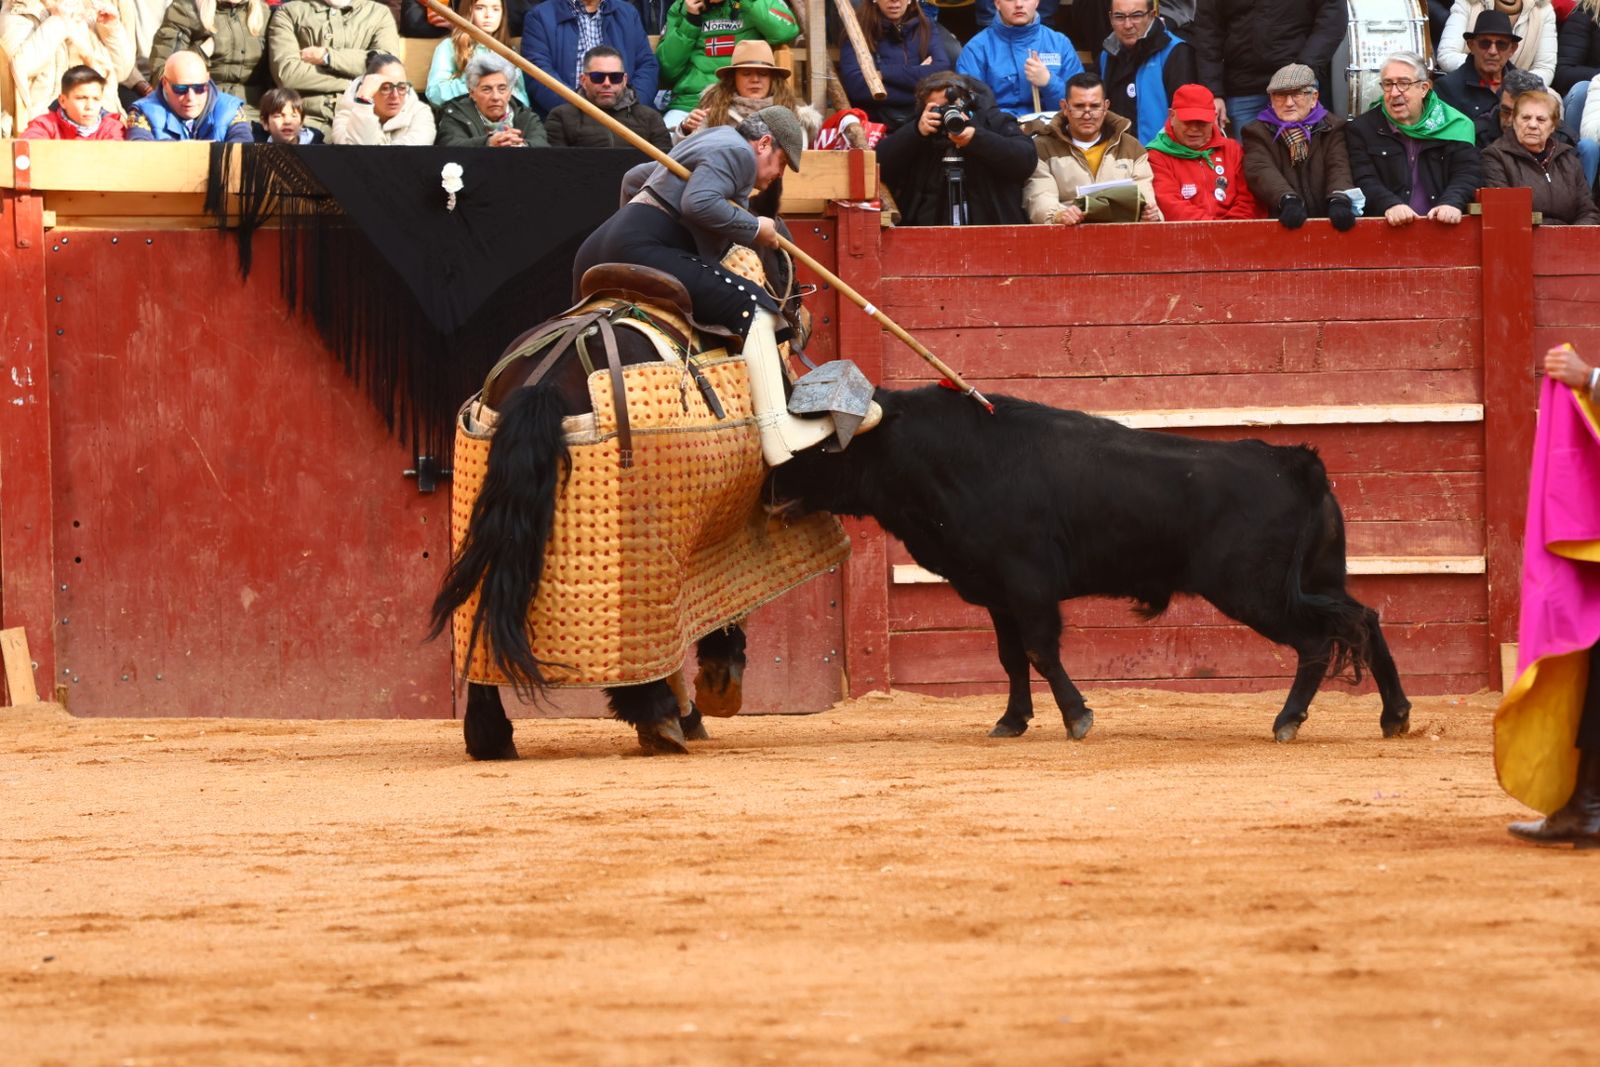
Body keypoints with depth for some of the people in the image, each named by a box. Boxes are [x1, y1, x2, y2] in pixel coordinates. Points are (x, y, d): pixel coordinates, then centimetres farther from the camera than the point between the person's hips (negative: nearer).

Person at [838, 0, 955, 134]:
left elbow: (943, 73, -6)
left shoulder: (926, 28, 12)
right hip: (876, 123, -2)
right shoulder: (857, 31, 3)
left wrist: (885, 73, -10)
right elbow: (856, 86, -13)